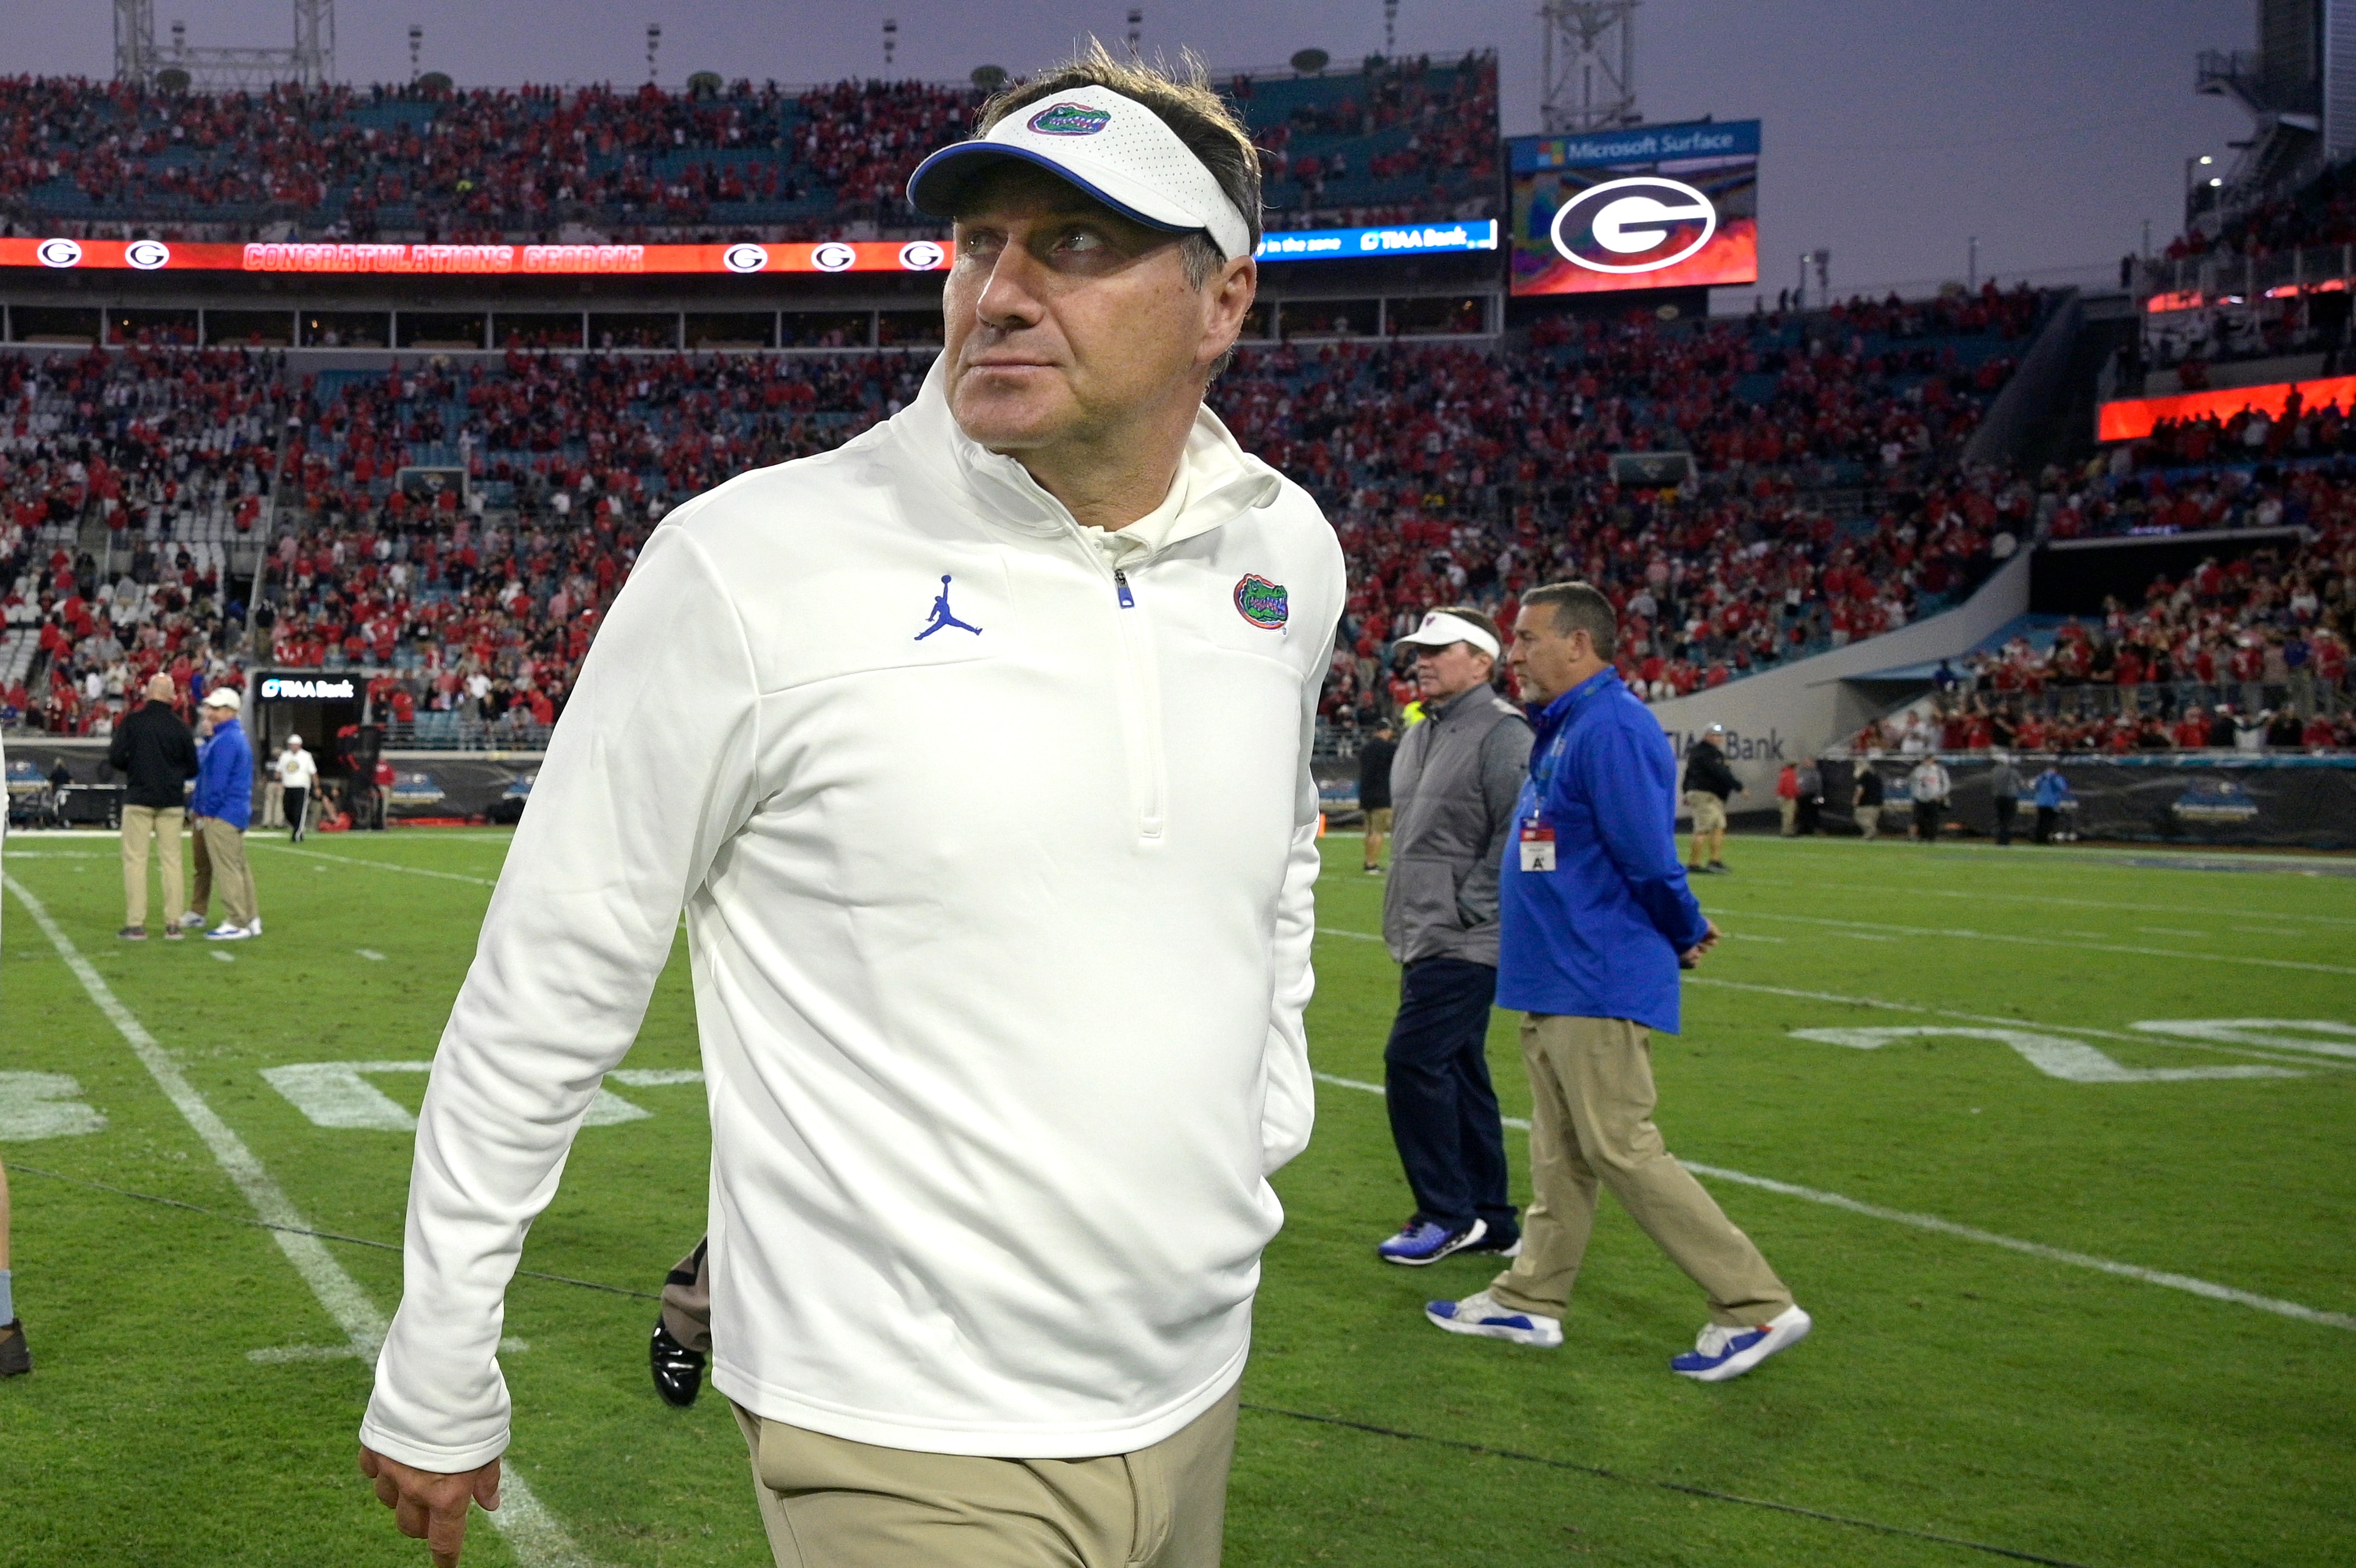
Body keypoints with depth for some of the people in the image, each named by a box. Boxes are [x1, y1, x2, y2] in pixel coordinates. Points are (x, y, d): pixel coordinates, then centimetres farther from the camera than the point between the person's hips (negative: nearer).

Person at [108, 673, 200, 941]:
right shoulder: (180, 726, 0)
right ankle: (173, 924, 5)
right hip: (172, 802, 2)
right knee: (171, 860, 6)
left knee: (135, 859, 2)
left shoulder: (132, 720, -6)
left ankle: (135, 925, -2)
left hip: (139, 799, -2)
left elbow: (115, 758, -9)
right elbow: (192, 768, 6)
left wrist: (133, 767, 11)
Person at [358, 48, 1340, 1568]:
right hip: (908, 1442, -5)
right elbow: (549, 982, -9)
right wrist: (437, 1379, -4)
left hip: (1195, 1388, 6)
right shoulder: (754, 563, -15)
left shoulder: (1288, 551, 1)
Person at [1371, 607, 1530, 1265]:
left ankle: (1449, 1214, 0)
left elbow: (1516, 836, -19)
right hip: (1424, 939, 10)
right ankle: (1491, 1221, 20)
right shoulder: (1421, 736, 16)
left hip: (1464, 943, -10)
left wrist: (1466, 909, -18)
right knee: (1458, 1072, 12)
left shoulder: (1502, 734, -13)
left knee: (1412, 1062, -11)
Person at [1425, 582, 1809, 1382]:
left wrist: (1683, 935, -6)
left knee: (1622, 1151, -7)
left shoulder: (1611, 727, -19)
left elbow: (1649, 859, -20)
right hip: (1556, 982, 10)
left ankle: (1757, 1308, 0)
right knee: (1559, 1153, 16)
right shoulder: (1563, 728, 15)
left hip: (1599, 985, -10)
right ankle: (1531, 1300, 26)